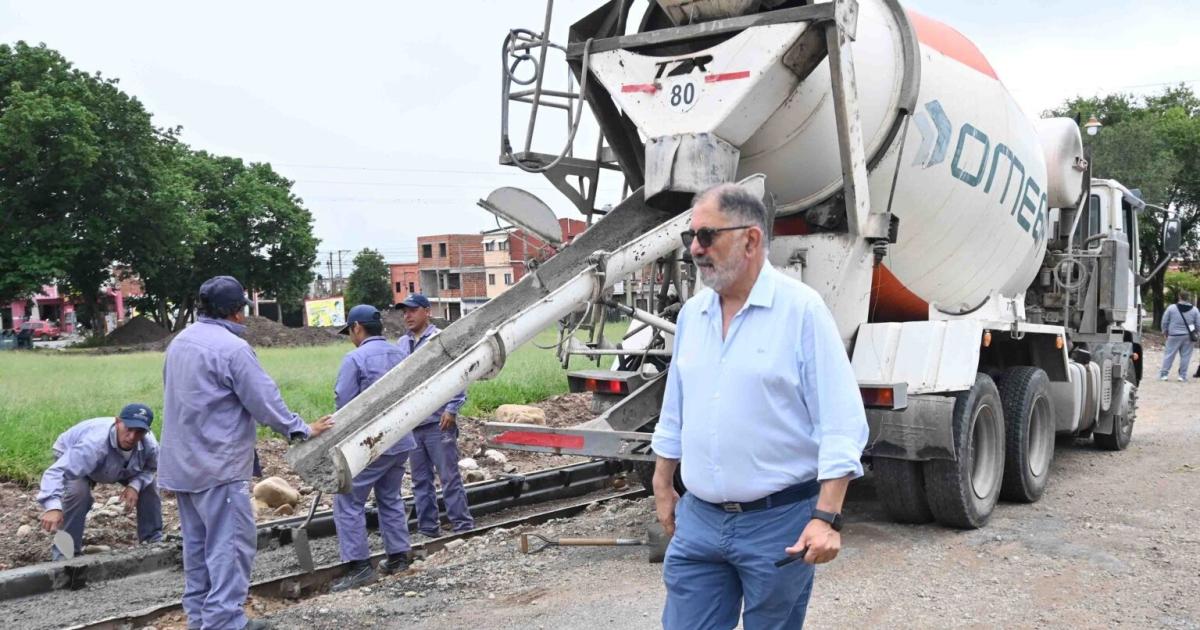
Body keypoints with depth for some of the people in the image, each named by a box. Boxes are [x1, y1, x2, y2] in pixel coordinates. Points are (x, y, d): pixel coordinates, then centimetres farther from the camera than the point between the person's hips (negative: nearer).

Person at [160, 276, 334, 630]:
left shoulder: (180, 341, 10)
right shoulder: (232, 347, -19)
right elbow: (265, 401, -16)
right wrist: (302, 430, -3)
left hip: (184, 462, 10)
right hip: (218, 464, -10)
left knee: (198, 543, 16)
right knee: (230, 544, -4)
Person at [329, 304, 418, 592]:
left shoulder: (356, 358, -13)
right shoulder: (400, 355, 9)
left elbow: (343, 402, -12)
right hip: (401, 441, 8)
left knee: (348, 502, 1)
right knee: (391, 498, 19)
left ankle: (359, 565, -1)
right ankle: (398, 557, 24)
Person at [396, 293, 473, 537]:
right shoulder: (401, 345, 12)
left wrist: (451, 409, -14)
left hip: (438, 423, -6)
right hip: (411, 424, 6)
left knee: (449, 477, -3)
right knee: (420, 480, 11)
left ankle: (463, 525, 3)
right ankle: (427, 528, 19)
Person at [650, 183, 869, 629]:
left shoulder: (801, 309, -11)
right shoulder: (692, 313, 7)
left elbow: (840, 423, -13)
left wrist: (826, 517, -19)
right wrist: (662, 486, 20)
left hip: (778, 521, -5)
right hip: (698, 519, 5)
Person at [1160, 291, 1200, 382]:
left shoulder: (1171, 308, -5)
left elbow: (1164, 322, 0)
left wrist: (1165, 332, 14)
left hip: (1174, 336, -1)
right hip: (1188, 337, 1)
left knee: (1169, 354, 5)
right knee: (1185, 356, 7)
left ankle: (1163, 374, 7)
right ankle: (1183, 375, 11)